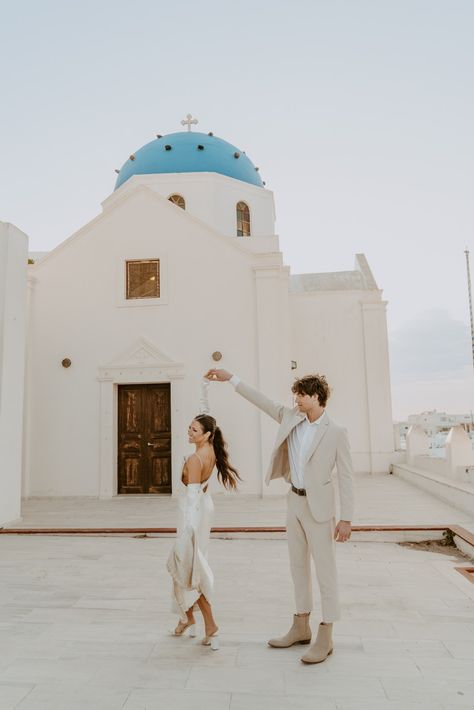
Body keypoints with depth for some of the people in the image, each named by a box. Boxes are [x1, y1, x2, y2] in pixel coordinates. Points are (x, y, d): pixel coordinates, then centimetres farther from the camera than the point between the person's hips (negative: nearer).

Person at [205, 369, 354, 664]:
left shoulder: (337, 433, -13)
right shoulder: (292, 418, 2)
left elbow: (346, 477, -12)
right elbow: (263, 401, 7)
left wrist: (346, 519, -14)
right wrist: (231, 378, 5)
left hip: (319, 507, -6)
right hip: (295, 502, 7)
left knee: (325, 571, 2)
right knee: (299, 567, 15)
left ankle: (325, 637, 14)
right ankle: (301, 627, 30)